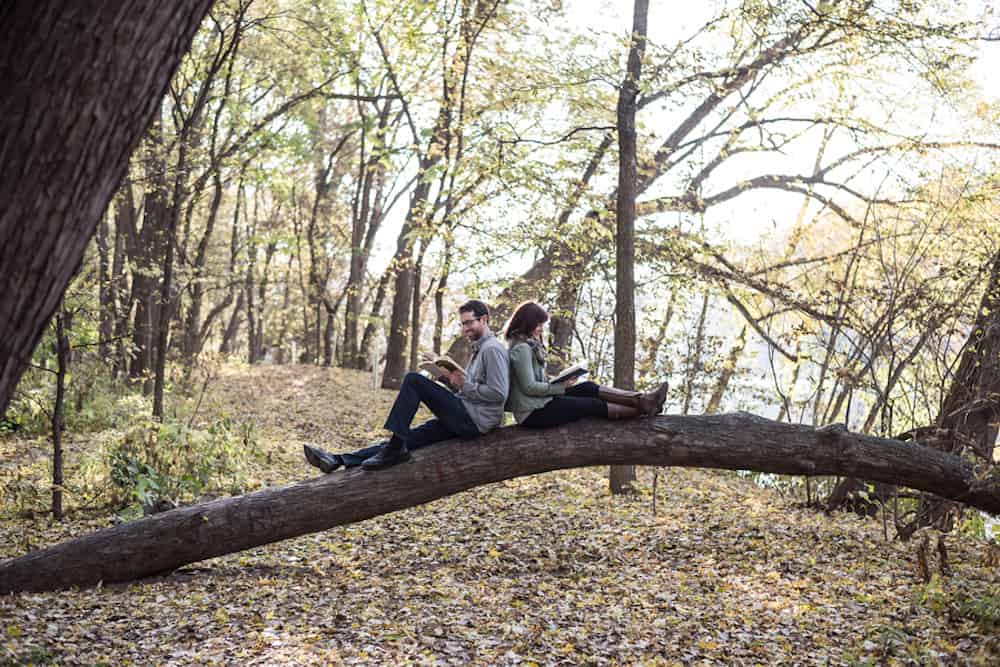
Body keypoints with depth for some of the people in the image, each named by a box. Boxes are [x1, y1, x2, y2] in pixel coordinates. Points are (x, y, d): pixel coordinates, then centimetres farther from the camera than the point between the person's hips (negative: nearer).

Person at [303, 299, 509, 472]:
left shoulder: (492, 349, -8)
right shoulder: (479, 349, 25)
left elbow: (499, 394, -19)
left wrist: (465, 385, -13)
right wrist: (452, 378, 8)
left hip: (474, 420, -10)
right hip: (465, 420, 10)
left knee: (414, 380, -15)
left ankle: (395, 448, -17)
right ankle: (339, 460, -5)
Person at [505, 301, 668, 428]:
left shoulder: (527, 346, 15)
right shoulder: (522, 349, -17)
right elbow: (529, 387, -21)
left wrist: (559, 383, 3)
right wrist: (561, 386, -13)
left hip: (539, 404, 9)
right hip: (534, 413, -9)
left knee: (588, 388, 3)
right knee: (592, 405, -3)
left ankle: (640, 399, -1)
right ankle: (641, 408, 7)